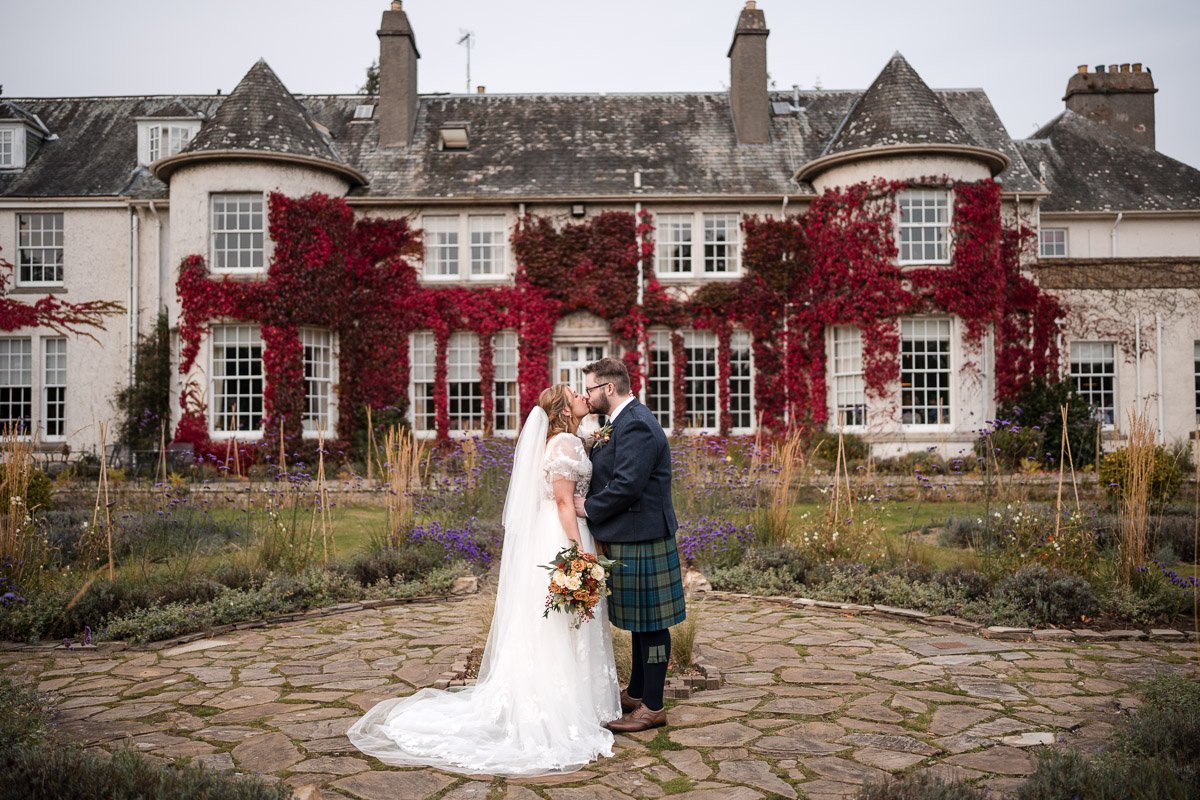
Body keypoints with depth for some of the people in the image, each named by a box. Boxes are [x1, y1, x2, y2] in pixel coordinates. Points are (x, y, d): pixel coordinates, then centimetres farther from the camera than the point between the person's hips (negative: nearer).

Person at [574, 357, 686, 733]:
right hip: (629, 537, 11)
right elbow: (609, 474, 17)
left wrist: (589, 508, -12)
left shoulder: (635, 425, -19)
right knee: (639, 621, 19)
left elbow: (627, 484, -25)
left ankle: (652, 708, 10)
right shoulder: (624, 421, 15)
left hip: (640, 540, -11)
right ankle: (636, 694, 32)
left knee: (649, 623, 0)